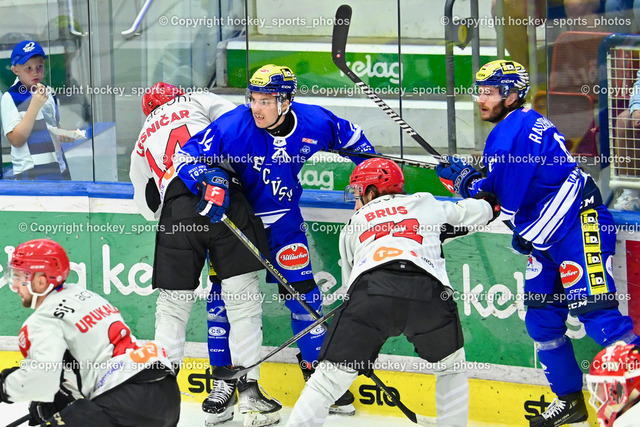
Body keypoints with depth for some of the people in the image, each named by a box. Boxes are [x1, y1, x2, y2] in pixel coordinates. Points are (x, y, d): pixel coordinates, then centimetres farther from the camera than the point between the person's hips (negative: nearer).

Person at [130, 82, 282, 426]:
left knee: (172, 305, 13)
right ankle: (248, 389, -3)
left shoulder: (143, 143, 32)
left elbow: (148, 208, 31)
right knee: (243, 295, 1)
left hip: (176, 212, 3)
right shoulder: (197, 102, 24)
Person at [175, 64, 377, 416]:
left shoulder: (314, 123, -15)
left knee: (302, 292, 0)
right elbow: (187, 155, -21)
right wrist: (209, 181, -39)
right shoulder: (232, 126, -24)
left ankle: (317, 370, 16)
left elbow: (350, 136, 5)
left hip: (283, 220, 2)